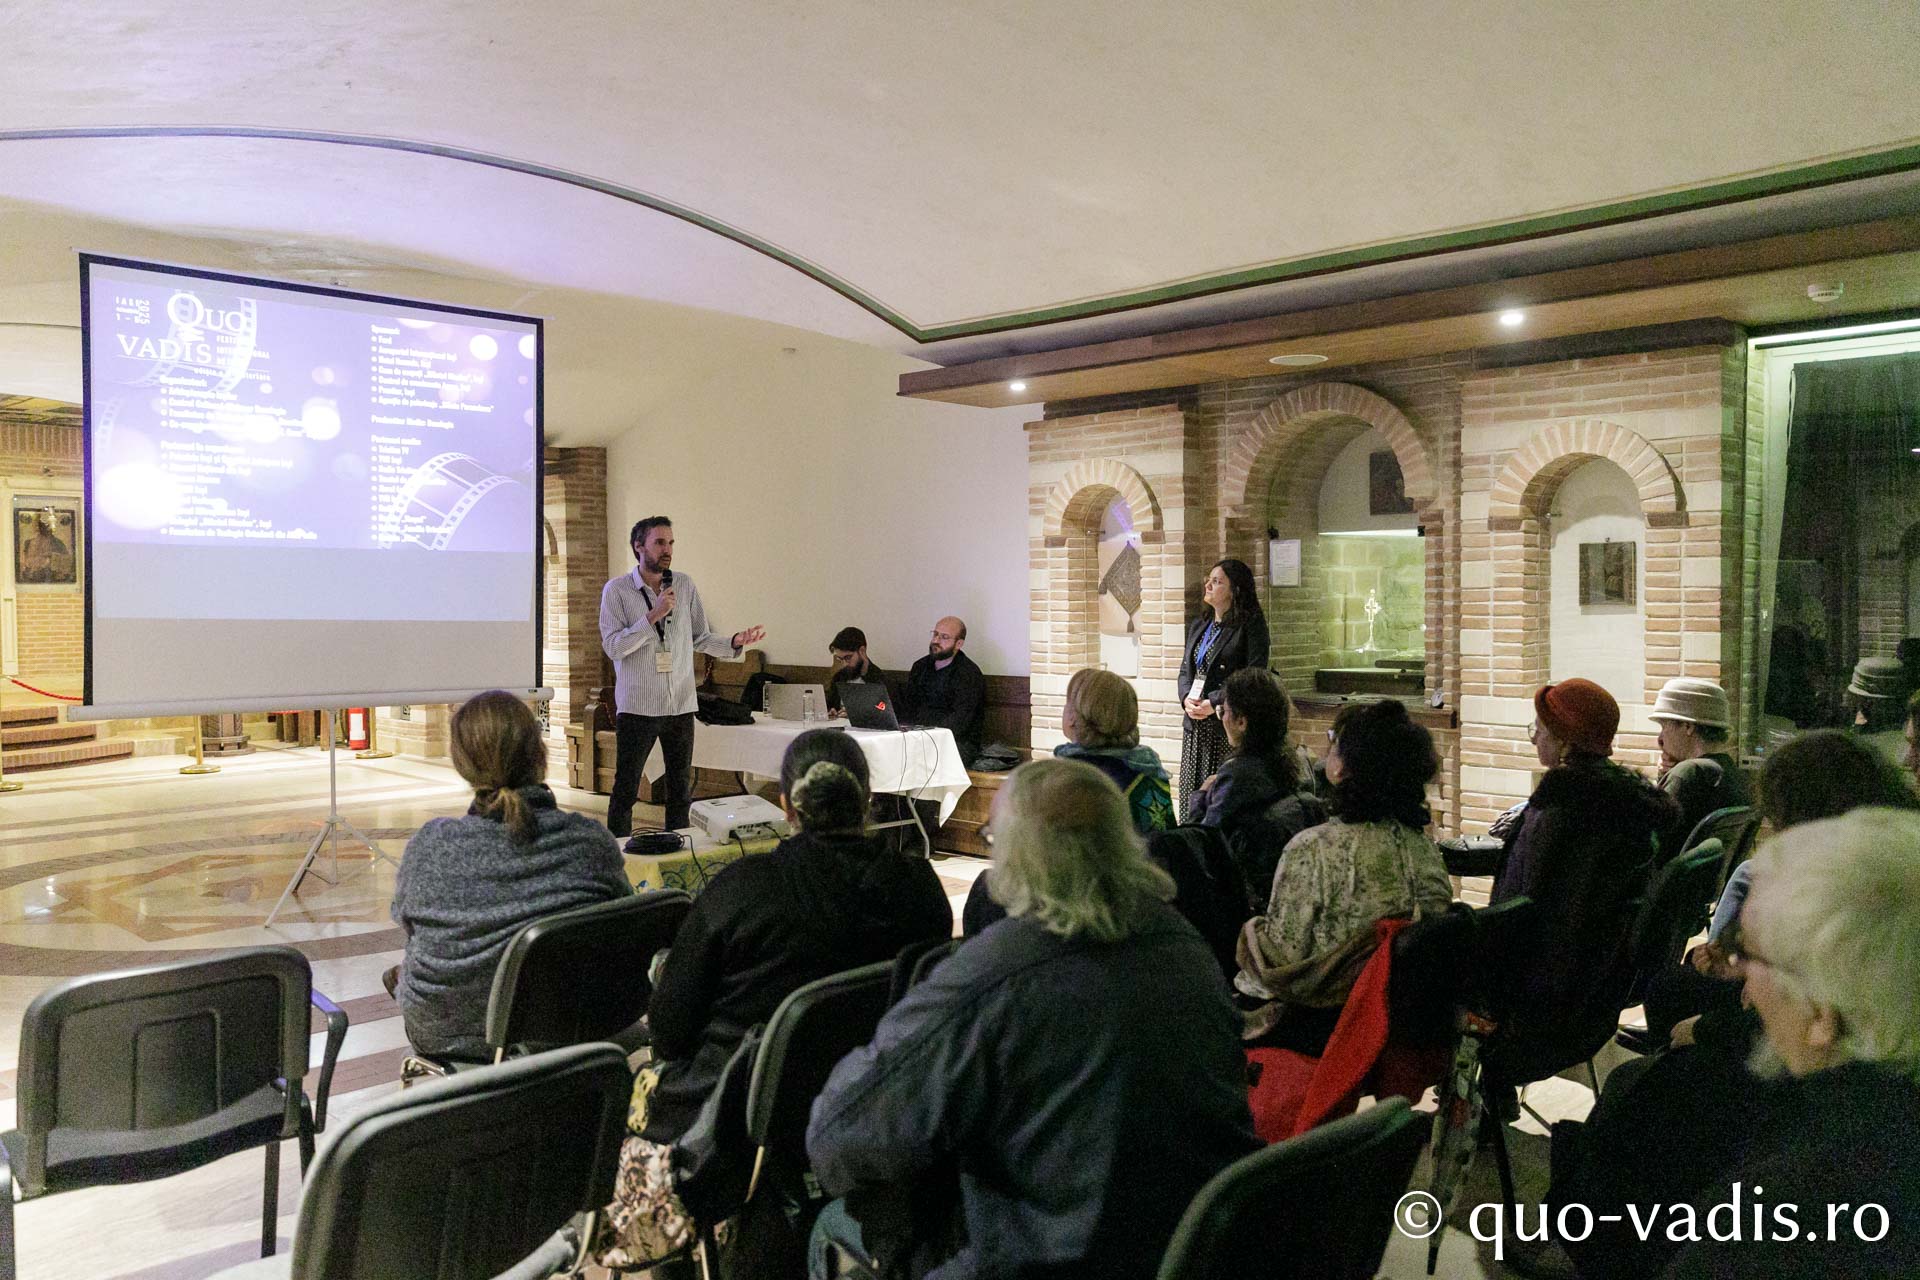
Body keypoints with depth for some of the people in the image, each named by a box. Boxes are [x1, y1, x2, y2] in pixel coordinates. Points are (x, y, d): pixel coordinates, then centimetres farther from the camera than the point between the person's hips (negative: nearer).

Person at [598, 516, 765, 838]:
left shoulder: (685, 586, 7)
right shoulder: (616, 590, -4)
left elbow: (701, 638, 9)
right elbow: (613, 646, -13)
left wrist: (735, 642, -9)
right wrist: (654, 615, -20)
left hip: (681, 706, 4)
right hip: (636, 706, -4)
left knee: (681, 790, 11)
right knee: (625, 790, 2)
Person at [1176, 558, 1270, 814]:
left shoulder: (1251, 625, -5)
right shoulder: (1198, 626, 18)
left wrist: (1214, 703, -16)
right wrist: (1186, 698, -3)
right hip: (1195, 725, 7)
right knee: (1191, 791, 6)